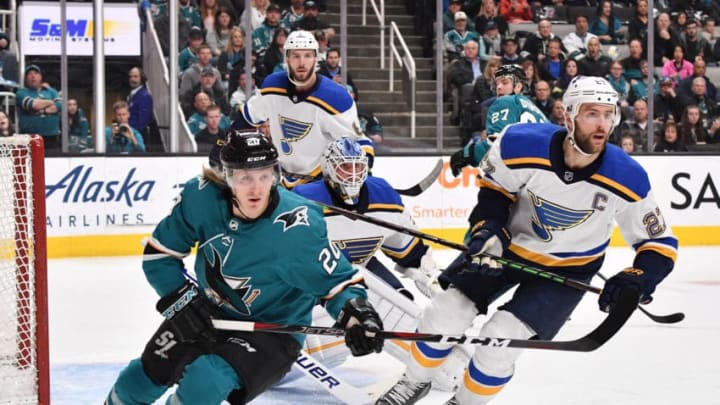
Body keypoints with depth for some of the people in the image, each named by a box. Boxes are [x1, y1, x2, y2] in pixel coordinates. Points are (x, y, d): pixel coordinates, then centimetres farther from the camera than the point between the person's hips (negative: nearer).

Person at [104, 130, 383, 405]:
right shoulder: (201, 197, -18)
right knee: (144, 376, 5)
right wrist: (183, 302, -14)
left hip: (272, 332, -4)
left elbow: (338, 281, -21)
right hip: (208, 315, 4)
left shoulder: (297, 228, -29)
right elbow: (159, 253, -4)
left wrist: (357, 315, -40)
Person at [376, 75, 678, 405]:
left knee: (501, 338, -15)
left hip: (567, 269, -2)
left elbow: (660, 243, -15)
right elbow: (494, 188, -3)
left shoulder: (627, 179, -27)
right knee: (446, 311, -5)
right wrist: (488, 228, -17)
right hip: (510, 245, 2)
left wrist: (636, 281, -31)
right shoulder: (522, 145, -26)